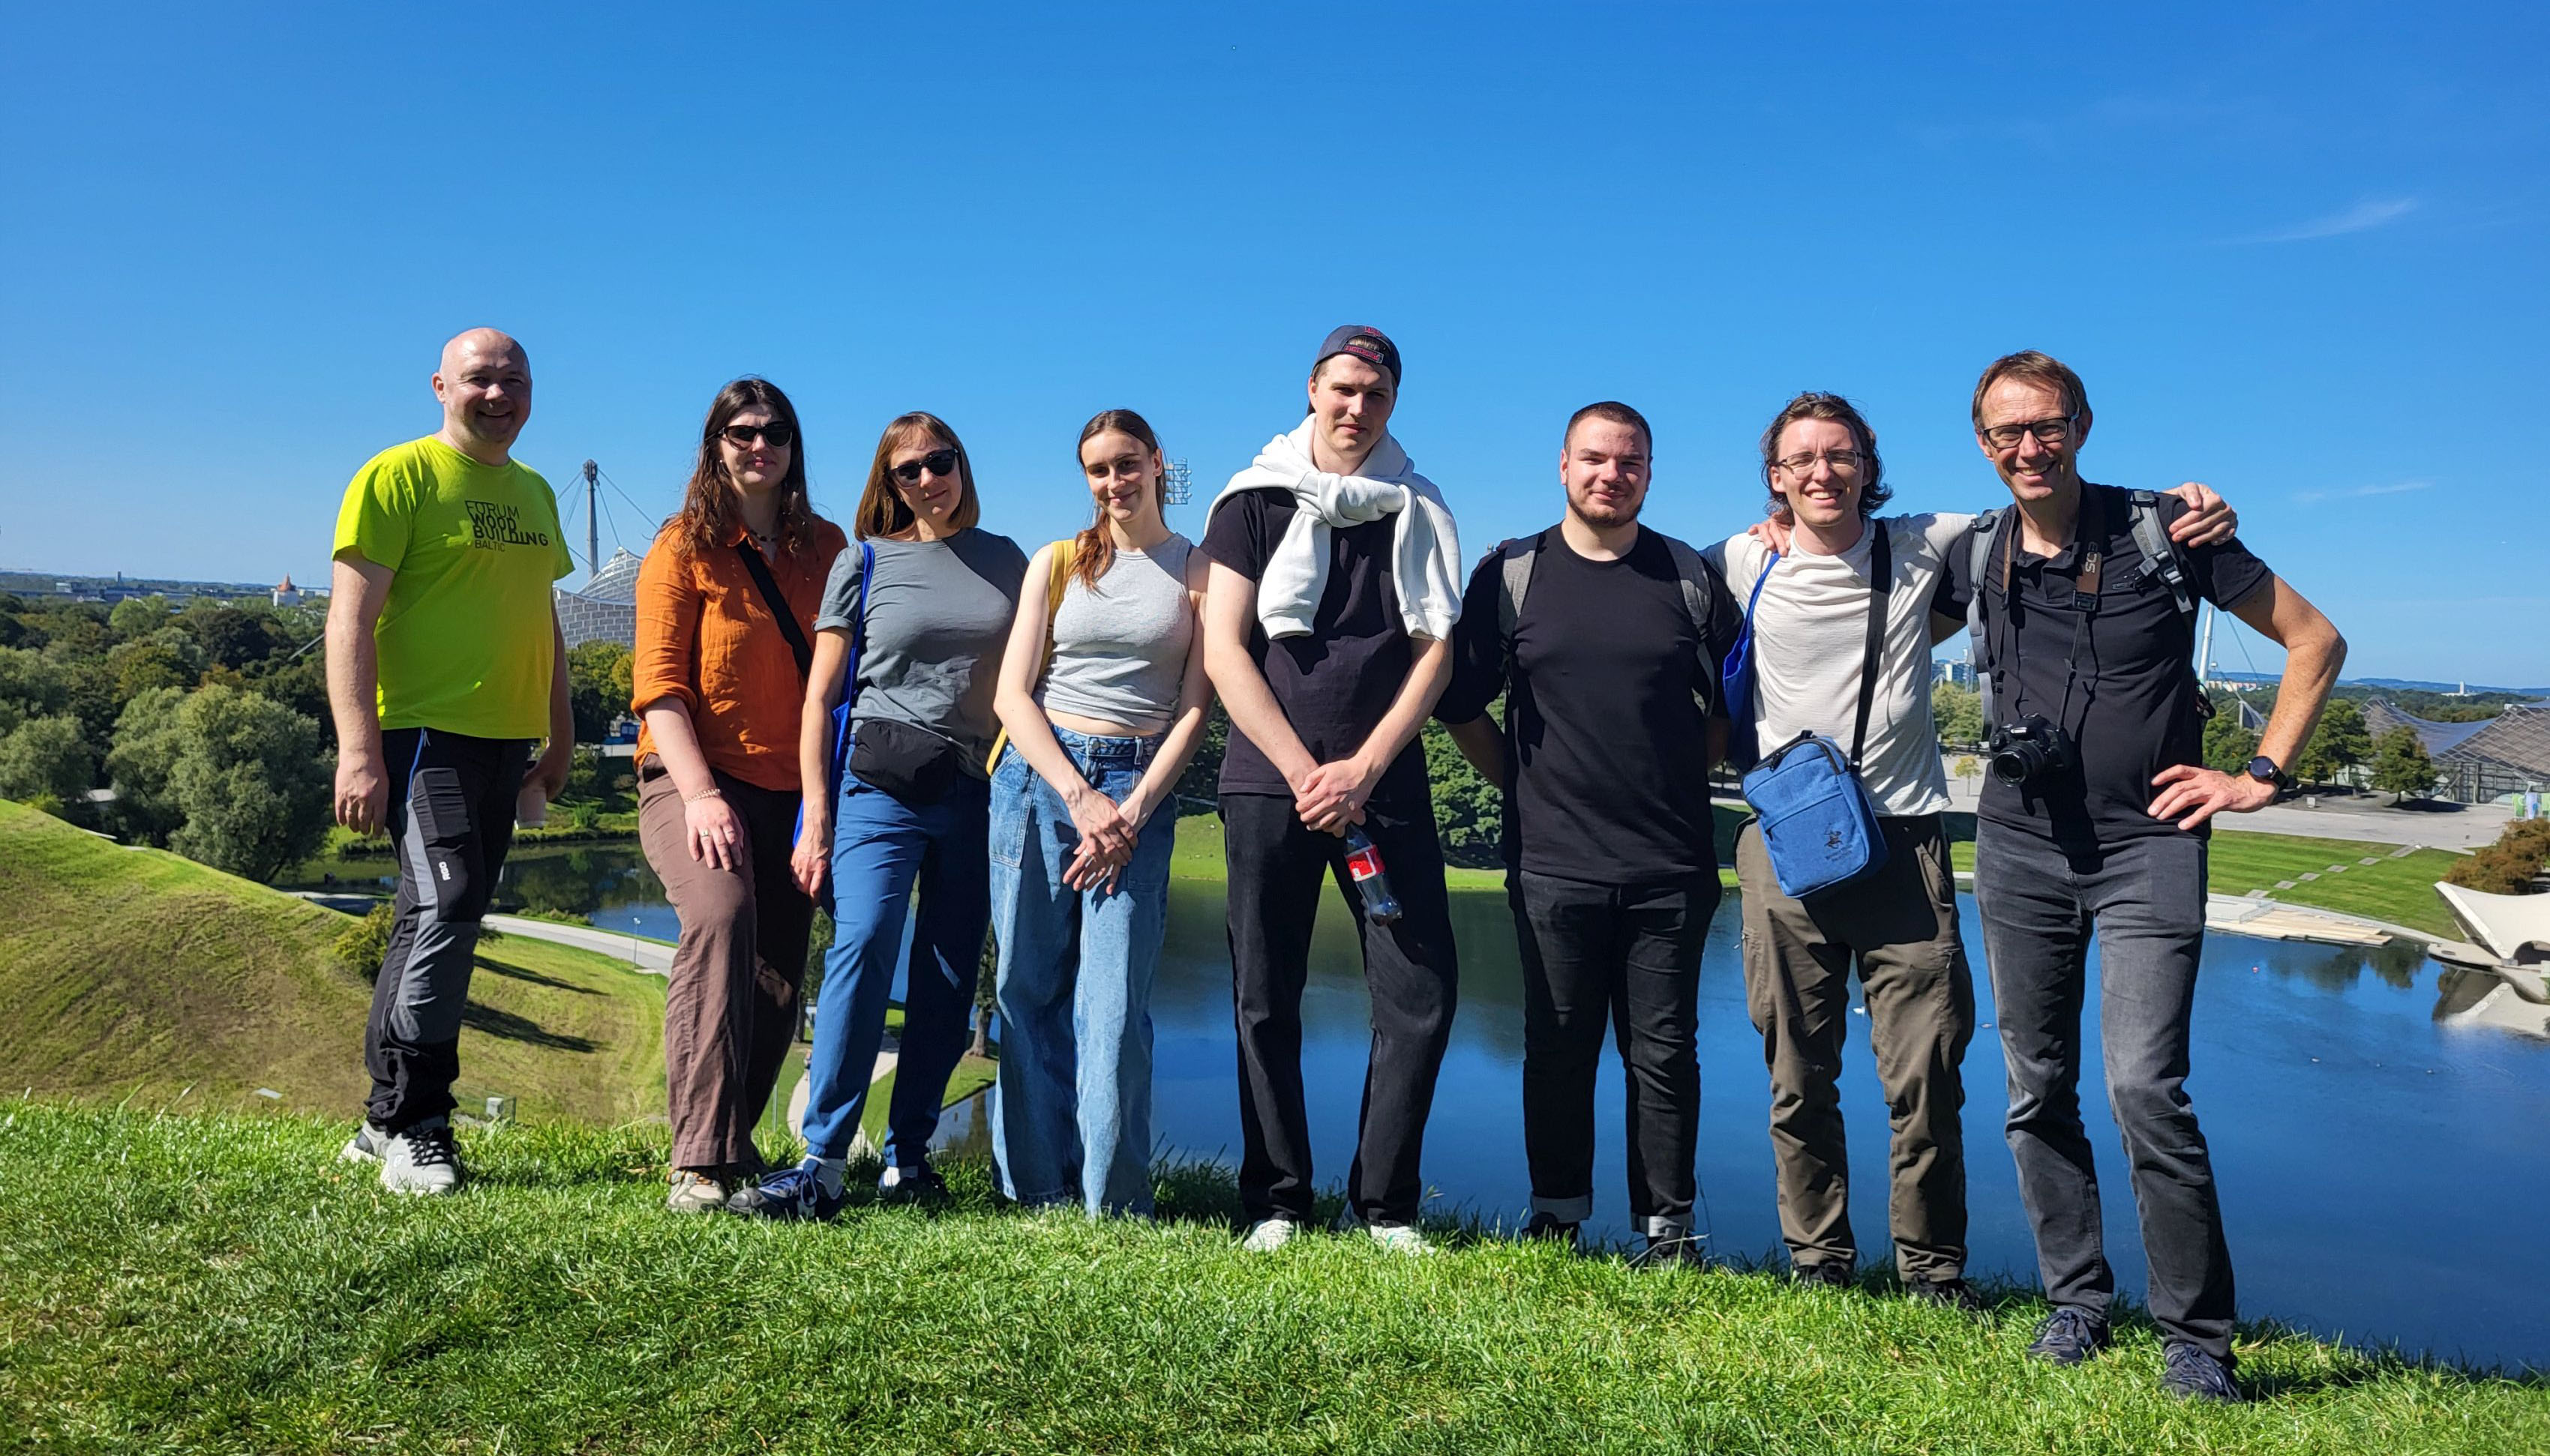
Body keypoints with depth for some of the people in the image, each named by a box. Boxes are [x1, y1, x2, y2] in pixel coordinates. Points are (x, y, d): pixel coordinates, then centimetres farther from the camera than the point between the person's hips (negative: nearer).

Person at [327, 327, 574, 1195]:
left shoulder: (534, 492, 18)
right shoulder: (399, 475, -4)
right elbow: (351, 617, -10)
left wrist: (560, 735, 20)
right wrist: (358, 750, -18)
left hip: (505, 740, 7)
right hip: (426, 731, -7)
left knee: (437, 922, 11)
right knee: (444, 907, -15)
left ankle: (387, 1120, 20)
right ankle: (412, 1125, -4)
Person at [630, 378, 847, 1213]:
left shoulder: (826, 548, 12)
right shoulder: (685, 547, 2)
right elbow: (658, 684, -6)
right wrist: (700, 794, -19)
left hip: (793, 790, 5)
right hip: (694, 778, -4)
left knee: (778, 979, 4)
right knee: (721, 913, -29)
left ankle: (731, 1140, 22)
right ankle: (703, 1163, -30)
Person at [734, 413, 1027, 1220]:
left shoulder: (1006, 562, 14)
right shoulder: (863, 562, 8)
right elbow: (820, 697, 5)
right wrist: (817, 817, -3)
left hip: (977, 791, 3)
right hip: (880, 784, -2)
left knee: (949, 980, 2)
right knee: (862, 945, -20)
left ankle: (907, 1155, 13)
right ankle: (822, 1164, -19)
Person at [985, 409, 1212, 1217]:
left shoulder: (1200, 571, 8)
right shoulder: (1057, 562, 11)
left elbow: (1195, 708, 3)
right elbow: (1012, 694, 4)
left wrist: (1132, 812, -9)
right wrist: (1082, 798, -8)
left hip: (1140, 790, -2)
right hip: (1039, 775, 2)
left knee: (1113, 1001, -8)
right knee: (1031, 992, 1)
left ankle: (1114, 1206, 1)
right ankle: (1036, 1197, 9)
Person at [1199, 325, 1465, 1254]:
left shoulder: (1418, 510, 11)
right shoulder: (1255, 500, 6)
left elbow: (1435, 652, 5)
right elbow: (1224, 652, 0)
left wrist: (1364, 769, -7)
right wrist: (1304, 771, -8)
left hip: (1387, 783, 2)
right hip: (1268, 781, -1)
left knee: (1422, 992, -4)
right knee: (1266, 1001, 1)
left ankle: (1386, 1205, 9)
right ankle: (1276, 1202, 12)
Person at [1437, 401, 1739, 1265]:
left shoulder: (1691, 577, 8)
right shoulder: (1511, 574, 5)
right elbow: (1462, 705, 10)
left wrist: (1680, 772, 8)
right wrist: (1525, 781, 7)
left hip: (1671, 866, 1)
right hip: (1553, 863, -1)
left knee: (1664, 1051, 5)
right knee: (1558, 1048, 5)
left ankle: (1668, 1226, 15)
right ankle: (1557, 1216, 19)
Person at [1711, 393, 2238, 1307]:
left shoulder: (1921, 548, 6)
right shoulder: (1742, 566, 5)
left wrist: (2182, 504, -4)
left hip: (1903, 837, 0)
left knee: (1926, 1073, -2)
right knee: (1798, 1076, 7)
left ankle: (1934, 1271, 14)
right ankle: (1816, 1263, 21)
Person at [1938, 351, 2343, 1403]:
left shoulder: (2165, 530, -4)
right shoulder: (1973, 556, 5)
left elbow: (2315, 640, 3)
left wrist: (2262, 776, -2)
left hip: (2147, 850, -3)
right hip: (2020, 849, 4)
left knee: (2144, 1089, -13)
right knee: (2037, 1092, 8)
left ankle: (2195, 1336, 2)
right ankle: (2076, 1302, 23)